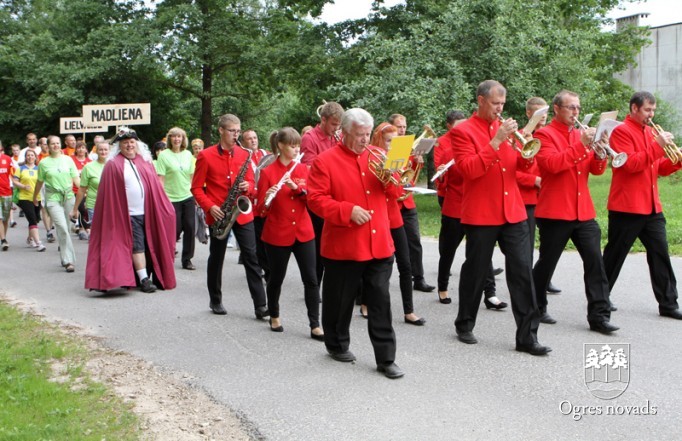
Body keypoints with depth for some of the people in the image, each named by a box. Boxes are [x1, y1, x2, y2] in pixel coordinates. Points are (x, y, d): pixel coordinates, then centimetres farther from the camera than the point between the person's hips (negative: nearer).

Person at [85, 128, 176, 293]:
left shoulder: (145, 161, 11)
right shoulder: (113, 165, -2)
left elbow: (155, 187, 14)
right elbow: (109, 194, -3)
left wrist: (164, 209, 11)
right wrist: (114, 215, -7)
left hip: (148, 212, 4)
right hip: (129, 214, -4)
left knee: (149, 244, 9)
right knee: (137, 246, -5)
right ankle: (144, 279, -3)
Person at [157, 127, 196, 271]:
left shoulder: (188, 154, 8)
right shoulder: (163, 155, -5)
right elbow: (160, 179, -7)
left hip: (188, 198, 4)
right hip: (172, 199, -4)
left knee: (190, 228, 2)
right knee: (175, 230, -1)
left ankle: (187, 259, 12)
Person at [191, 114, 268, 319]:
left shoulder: (244, 154, 7)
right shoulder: (206, 155, -3)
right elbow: (196, 188, -2)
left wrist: (247, 187, -10)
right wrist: (210, 207, -16)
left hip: (242, 213, 2)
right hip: (218, 215, -2)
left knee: (251, 256, -5)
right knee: (216, 258, 10)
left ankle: (260, 305, -6)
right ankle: (215, 301, 27)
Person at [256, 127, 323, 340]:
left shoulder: (303, 169, 6)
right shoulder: (268, 172, -7)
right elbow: (261, 210, -8)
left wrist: (297, 188, -18)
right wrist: (267, 199, -30)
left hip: (304, 232, 3)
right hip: (277, 234, -3)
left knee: (311, 279, -2)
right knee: (276, 278, 11)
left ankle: (315, 326, 2)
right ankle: (274, 317, 33)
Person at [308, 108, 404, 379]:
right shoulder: (325, 161, -4)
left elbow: (394, 193, 13)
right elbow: (315, 199, -10)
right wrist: (348, 211, -19)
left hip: (379, 245, 4)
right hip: (343, 247, -3)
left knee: (380, 301, 3)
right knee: (340, 300, 11)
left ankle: (386, 358, 9)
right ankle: (337, 345, 33)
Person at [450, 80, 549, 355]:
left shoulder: (505, 128, 13)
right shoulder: (462, 131, -3)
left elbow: (522, 165, 13)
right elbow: (469, 169, -17)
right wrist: (496, 141, -19)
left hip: (513, 212, 5)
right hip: (480, 215, -4)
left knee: (522, 271, -1)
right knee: (475, 272, 8)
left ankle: (527, 336, 3)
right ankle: (465, 325, 27)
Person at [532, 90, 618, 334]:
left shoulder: (581, 134, 15)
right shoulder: (544, 134, -4)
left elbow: (596, 169, 9)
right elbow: (552, 164, -21)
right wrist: (581, 145, -22)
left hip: (584, 211, 6)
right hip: (554, 212, -5)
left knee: (595, 260, -2)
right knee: (547, 262, 6)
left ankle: (599, 315, 0)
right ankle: (537, 308, 23)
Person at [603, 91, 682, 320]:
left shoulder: (650, 132, 17)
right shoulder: (622, 132, -8)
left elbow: (659, 168, 18)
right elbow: (631, 164, -20)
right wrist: (658, 146, -20)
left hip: (652, 207, 7)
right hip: (626, 207, -7)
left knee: (660, 253, 5)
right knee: (615, 256, 3)